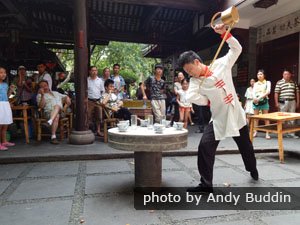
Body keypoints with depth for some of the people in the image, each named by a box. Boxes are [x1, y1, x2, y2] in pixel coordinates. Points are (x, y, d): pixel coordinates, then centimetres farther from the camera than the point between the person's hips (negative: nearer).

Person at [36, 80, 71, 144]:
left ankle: (50, 121, -48)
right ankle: (53, 137, -44)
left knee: (57, 106, -30)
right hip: (49, 112, -4)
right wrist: (42, 95, -9)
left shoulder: (55, 93, 32)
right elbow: (41, 106, -2)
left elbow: (67, 98, 25)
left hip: (60, 111, 4)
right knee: (56, 116, -36)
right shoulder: (39, 95, 18)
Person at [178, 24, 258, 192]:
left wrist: (224, 33, -6)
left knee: (246, 146, 13)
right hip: (218, 119, 0)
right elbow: (191, 97, -26)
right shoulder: (195, 81, -8)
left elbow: (236, 49, 3)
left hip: (236, 114, 0)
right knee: (205, 147, -4)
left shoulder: (221, 64, -6)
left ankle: (253, 170, 35)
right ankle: (206, 184, 11)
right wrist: (211, 102, -18)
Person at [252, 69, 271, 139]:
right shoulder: (255, 84, 16)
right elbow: (253, 92, 3)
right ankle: (255, 132, 10)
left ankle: (267, 133, -4)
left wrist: (260, 97, -19)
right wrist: (254, 97, -19)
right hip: (256, 101, 3)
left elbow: (268, 91, -7)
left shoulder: (267, 82, 8)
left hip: (264, 101, -3)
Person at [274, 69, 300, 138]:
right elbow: (276, 93, -6)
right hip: (283, 102, -4)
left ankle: (291, 133, 15)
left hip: (292, 102, 5)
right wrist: (276, 103, -12)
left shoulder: (294, 83, 12)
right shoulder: (279, 82, -2)